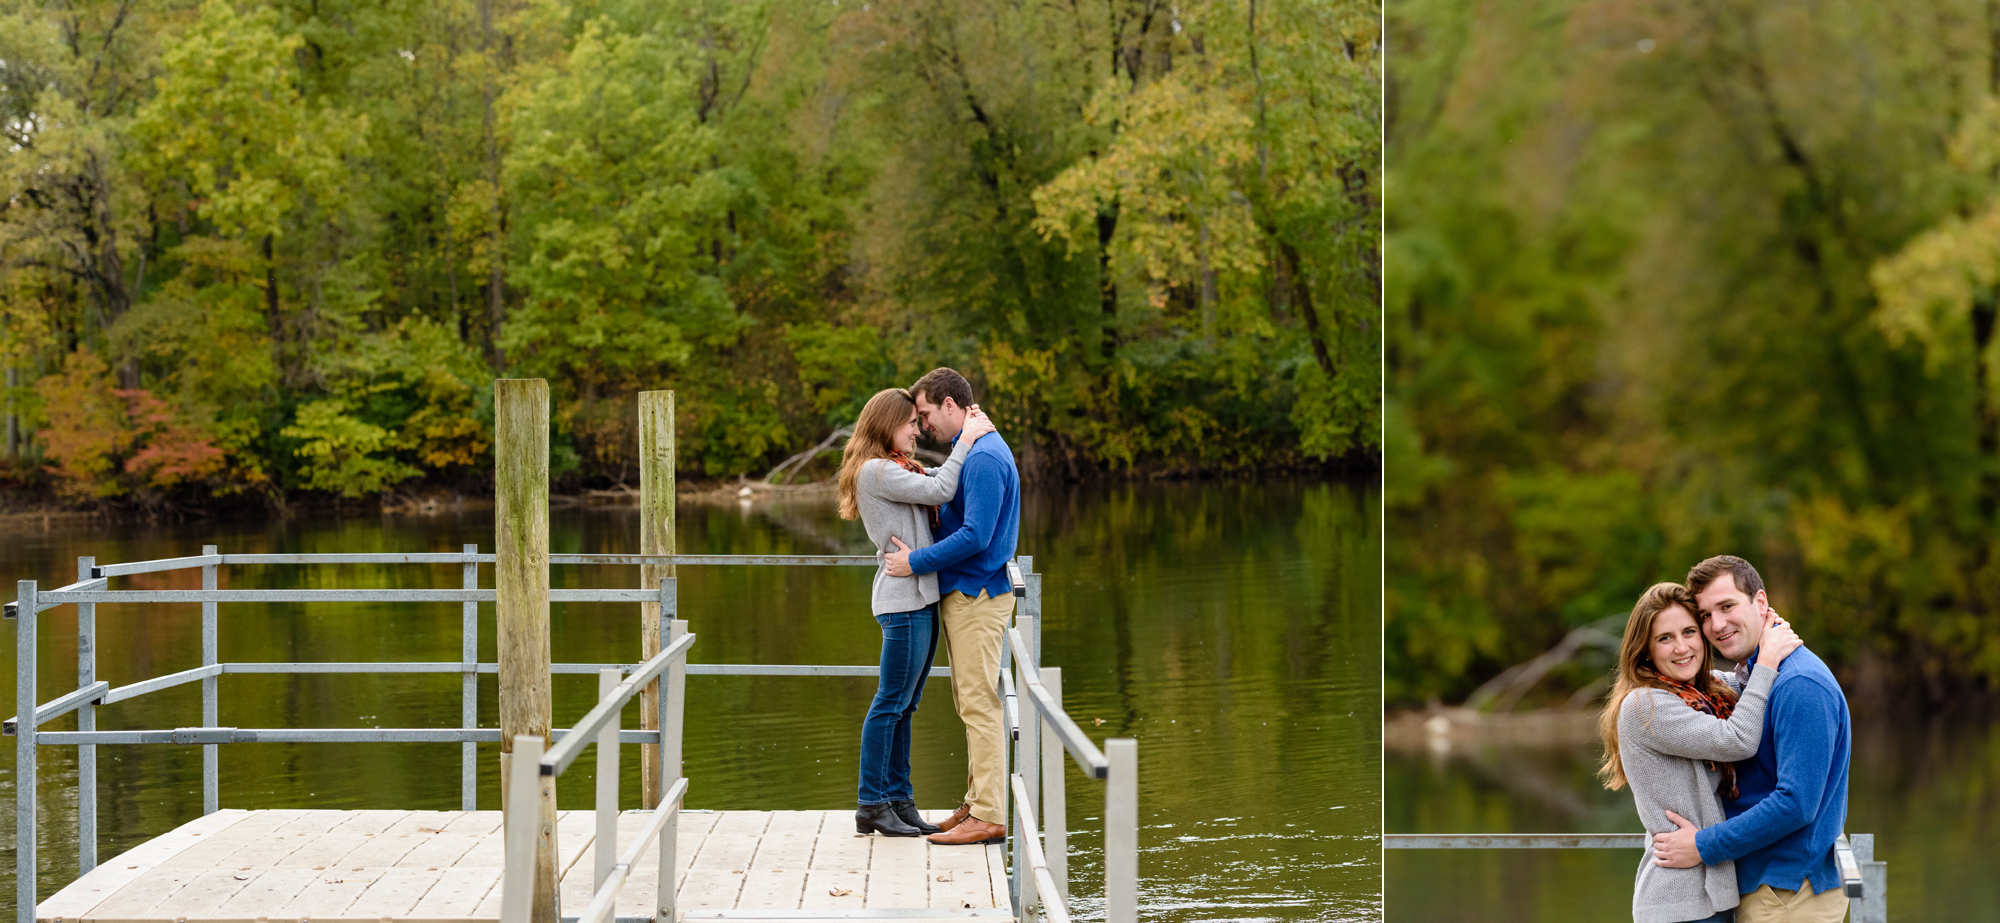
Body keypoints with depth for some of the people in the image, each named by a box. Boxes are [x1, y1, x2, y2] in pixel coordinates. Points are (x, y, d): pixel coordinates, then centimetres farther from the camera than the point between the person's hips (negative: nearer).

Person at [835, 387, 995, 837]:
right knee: (892, 703, -6)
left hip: (921, 597, 10)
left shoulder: (900, 469, 19)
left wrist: (972, 429, 9)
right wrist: (966, 440, -11)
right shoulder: (875, 471, -11)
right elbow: (939, 491, -18)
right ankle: (872, 805, -2)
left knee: (904, 706, 11)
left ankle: (898, 800, 14)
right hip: (903, 598, -10)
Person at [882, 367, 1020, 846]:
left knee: (979, 705, -10)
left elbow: (975, 536, -24)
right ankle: (977, 803, 19)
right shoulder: (970, 450, 16)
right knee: (972, 704, 13)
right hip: (962, 595, 10)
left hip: (977, 597, -10)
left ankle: (989, 816, -9)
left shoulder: (985, 458, -18)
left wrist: (916, 562, -17)